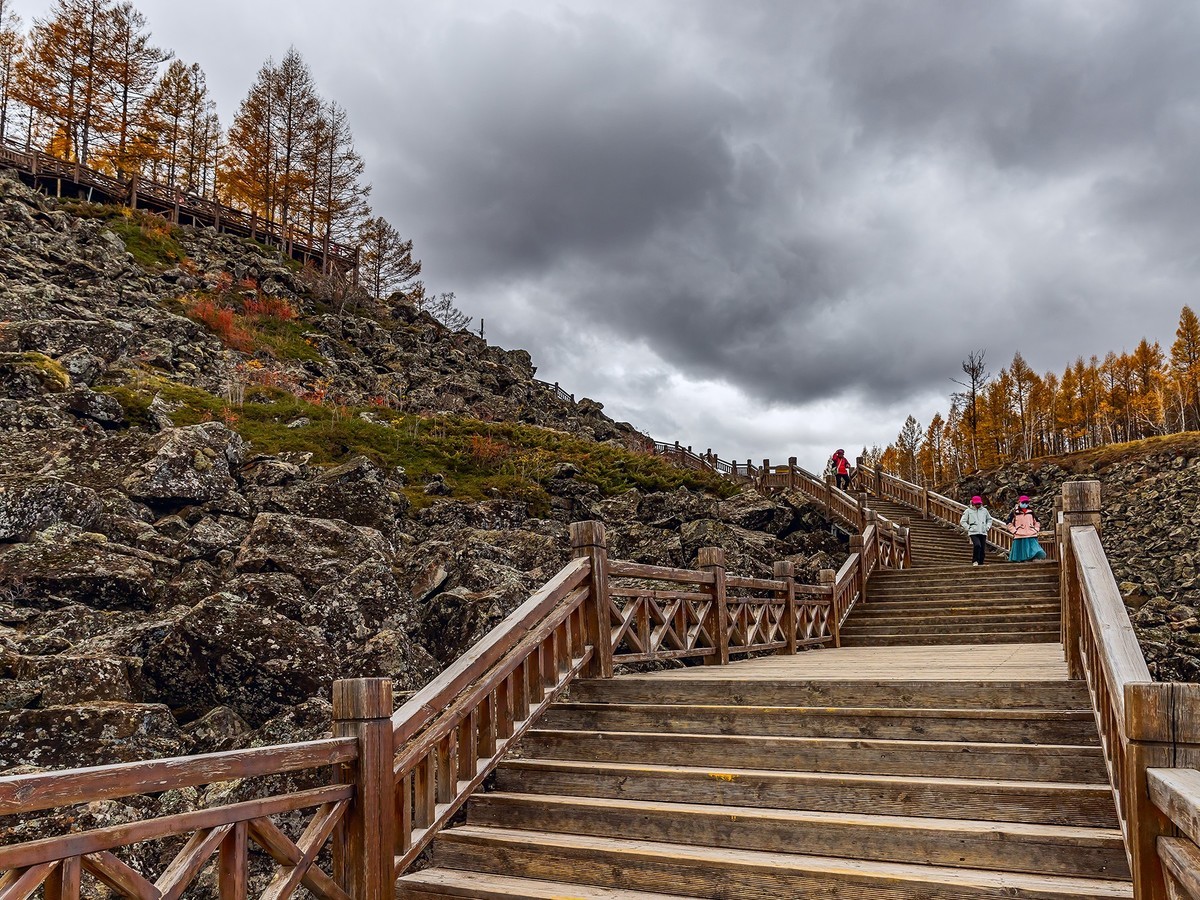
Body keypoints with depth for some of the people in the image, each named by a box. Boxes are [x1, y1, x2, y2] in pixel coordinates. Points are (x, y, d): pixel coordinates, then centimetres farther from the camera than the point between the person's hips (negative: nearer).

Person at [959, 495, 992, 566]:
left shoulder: (984, 510, 11)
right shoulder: (968, 511, 2)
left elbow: (989, 519, 25)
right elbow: (962, 521, 5)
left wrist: (987, 527, 11)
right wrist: (968, 528, -4)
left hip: (983, 533, 4)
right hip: (973, 533, -4)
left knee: (982, 549, 2)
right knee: (977, 545, -25)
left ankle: (980, 563, 12)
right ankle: (975, 561, -11)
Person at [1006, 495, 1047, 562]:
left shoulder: (1031, 512, 11)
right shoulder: (1015, 513, 0)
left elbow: (1037, 522, 23)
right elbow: (1009, 523, 2)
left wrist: (1035, 530, 9)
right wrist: (1014, 531, -6)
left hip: (1031, 537, 3)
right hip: (1019, 537, -3)